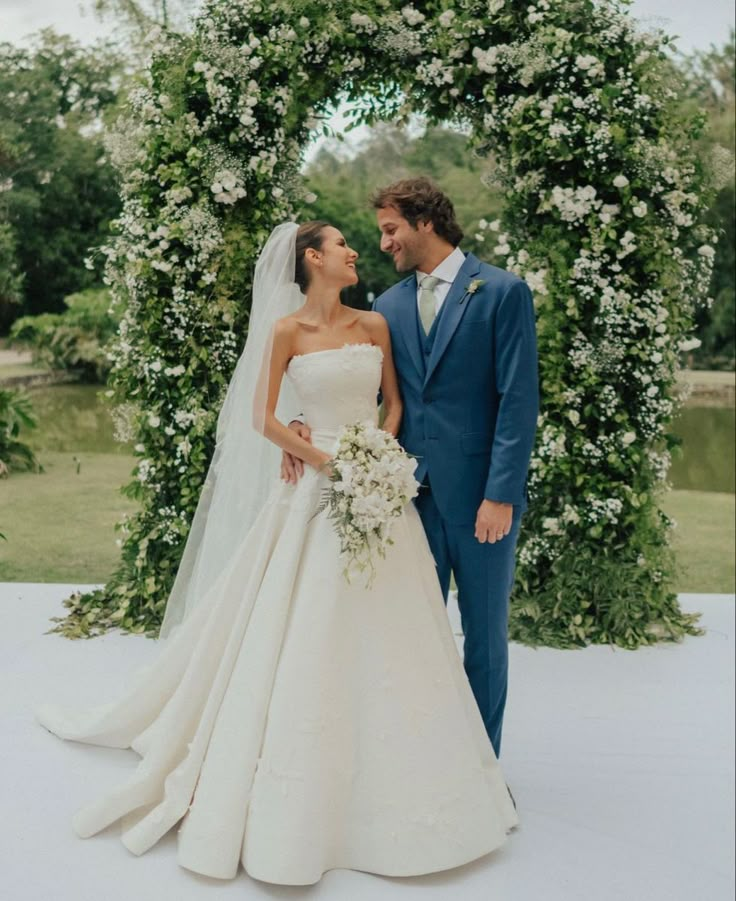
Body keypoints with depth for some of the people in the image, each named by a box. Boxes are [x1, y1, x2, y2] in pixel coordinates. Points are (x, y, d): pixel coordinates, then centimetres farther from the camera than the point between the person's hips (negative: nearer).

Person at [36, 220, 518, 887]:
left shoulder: (374, 325, 9)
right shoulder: (287, 329, -2)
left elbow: (395, 400, 14)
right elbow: (263, 419, -5)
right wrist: (326, 462, -11)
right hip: (317, 492, -4)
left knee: (386, 635, 6)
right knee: (308, 637, -1)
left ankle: (387, 774, 22)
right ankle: (303, 790, 13)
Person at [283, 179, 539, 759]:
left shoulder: (503, 292, -4)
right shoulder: (388, 305, 11)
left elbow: (519, 401, -10)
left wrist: (501, 495, -15)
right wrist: (310, 426, -7)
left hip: (481, 493, -4)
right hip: (413, 493, 4)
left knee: (484, 633, 9)